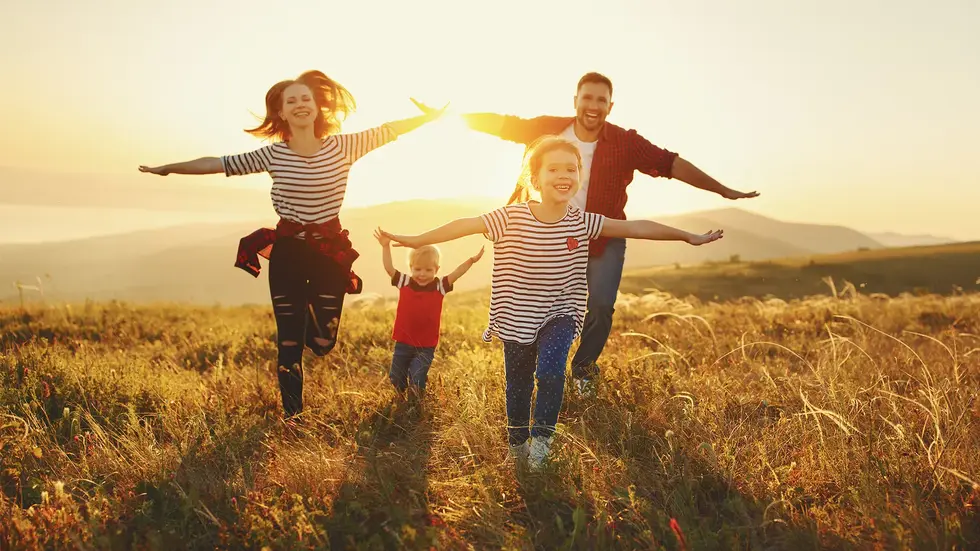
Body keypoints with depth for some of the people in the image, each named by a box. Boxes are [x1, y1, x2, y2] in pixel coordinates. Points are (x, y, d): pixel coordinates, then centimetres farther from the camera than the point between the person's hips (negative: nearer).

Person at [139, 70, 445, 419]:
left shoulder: (342, 147, -4)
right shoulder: (273, 154, -4)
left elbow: (389, 130, -1)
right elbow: (218, 164, 1)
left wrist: (431, 115, -3)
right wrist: (168, 168, 5)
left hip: (330, 251, 1)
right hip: (287, 252, 0)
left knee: (323, 342, 3)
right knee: (290, 343, 3)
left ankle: (311, 304, 37)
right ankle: (292, 414, 20)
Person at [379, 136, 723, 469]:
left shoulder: (582, 223, -10)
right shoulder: (511, 218, -17)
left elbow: (636, 228, -5)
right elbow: (465, 225, -13)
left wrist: (690, 237, 2)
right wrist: (417, 240, -12)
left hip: (560, 315, 0)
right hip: (517, 318, 0)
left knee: (551, 371, -22)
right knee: (518, 384, 12)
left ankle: (542, 436, 2)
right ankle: (517, 442, 37)